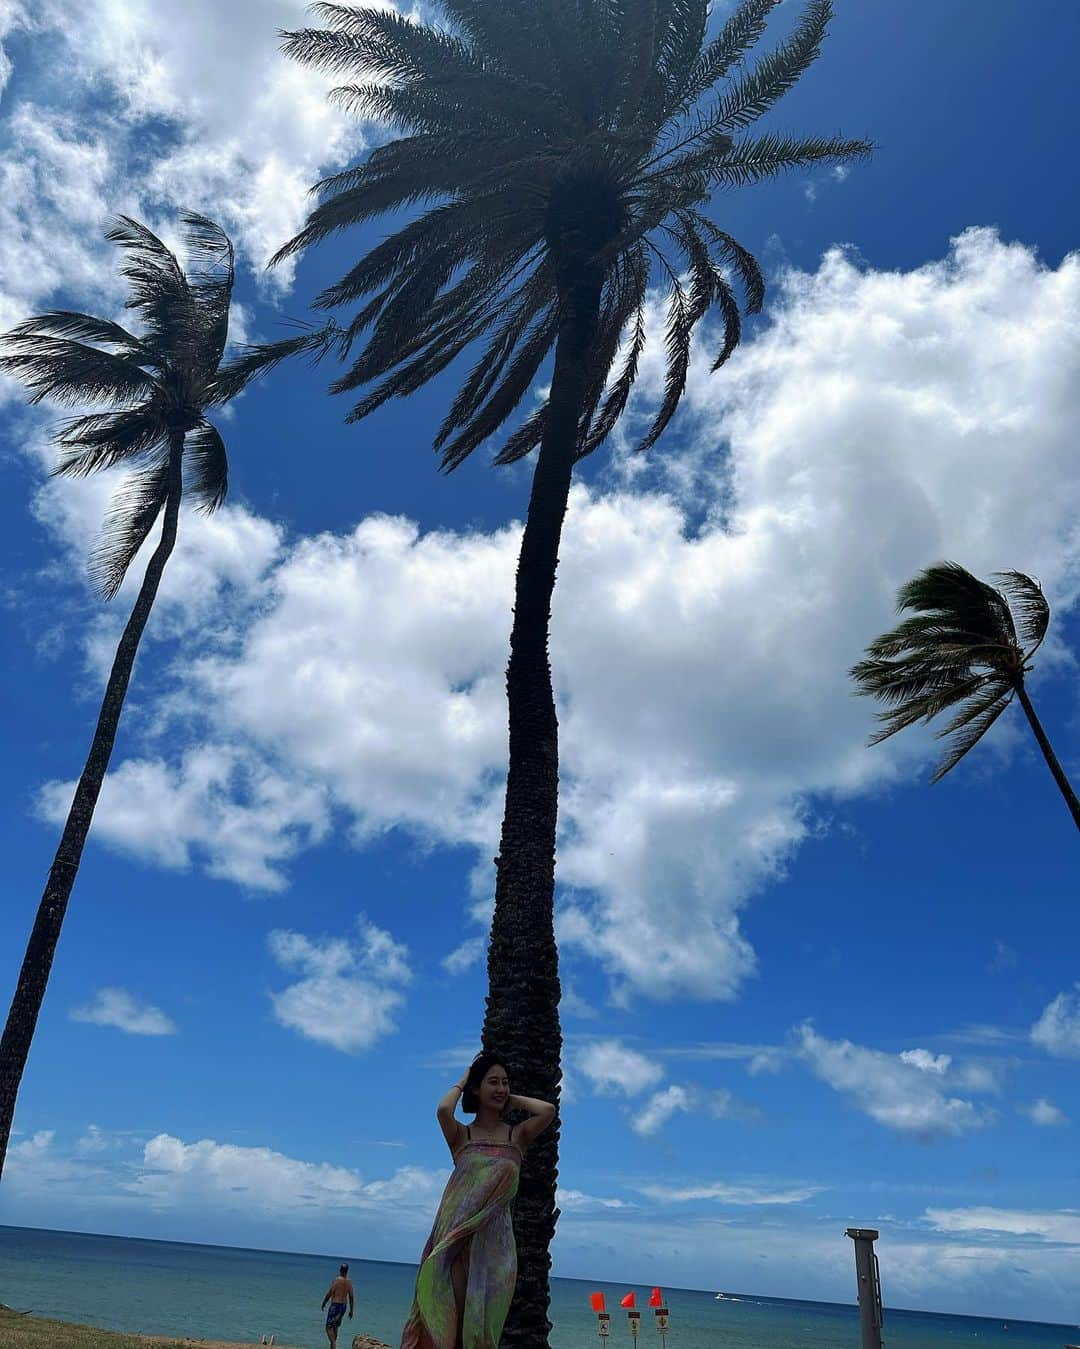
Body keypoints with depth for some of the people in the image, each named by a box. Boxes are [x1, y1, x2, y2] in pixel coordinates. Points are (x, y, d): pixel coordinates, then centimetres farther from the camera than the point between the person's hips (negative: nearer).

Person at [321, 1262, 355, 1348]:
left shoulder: (337, 1280, -13)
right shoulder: (349, 1282, 4)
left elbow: (329, 1294, -12)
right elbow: (352, 1297, 6)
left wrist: (323, 1303, 5)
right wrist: (351, 1310, 14)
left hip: (335, 1305, -7)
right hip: (343, 1306, 7)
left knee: (329, 1327, -2)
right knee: (335, 1327, 22)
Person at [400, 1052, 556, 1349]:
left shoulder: (517, 1135, 7)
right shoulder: (460, 1135, 5)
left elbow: (548, 1111, -12)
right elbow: (443, 1110, -18)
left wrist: (512, 1100, 4)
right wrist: (461, 1082, 0)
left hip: (496, 1237, 1)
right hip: (459, 1235, -1)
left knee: (484, 1316, 1)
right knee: (447, 1315, -4)